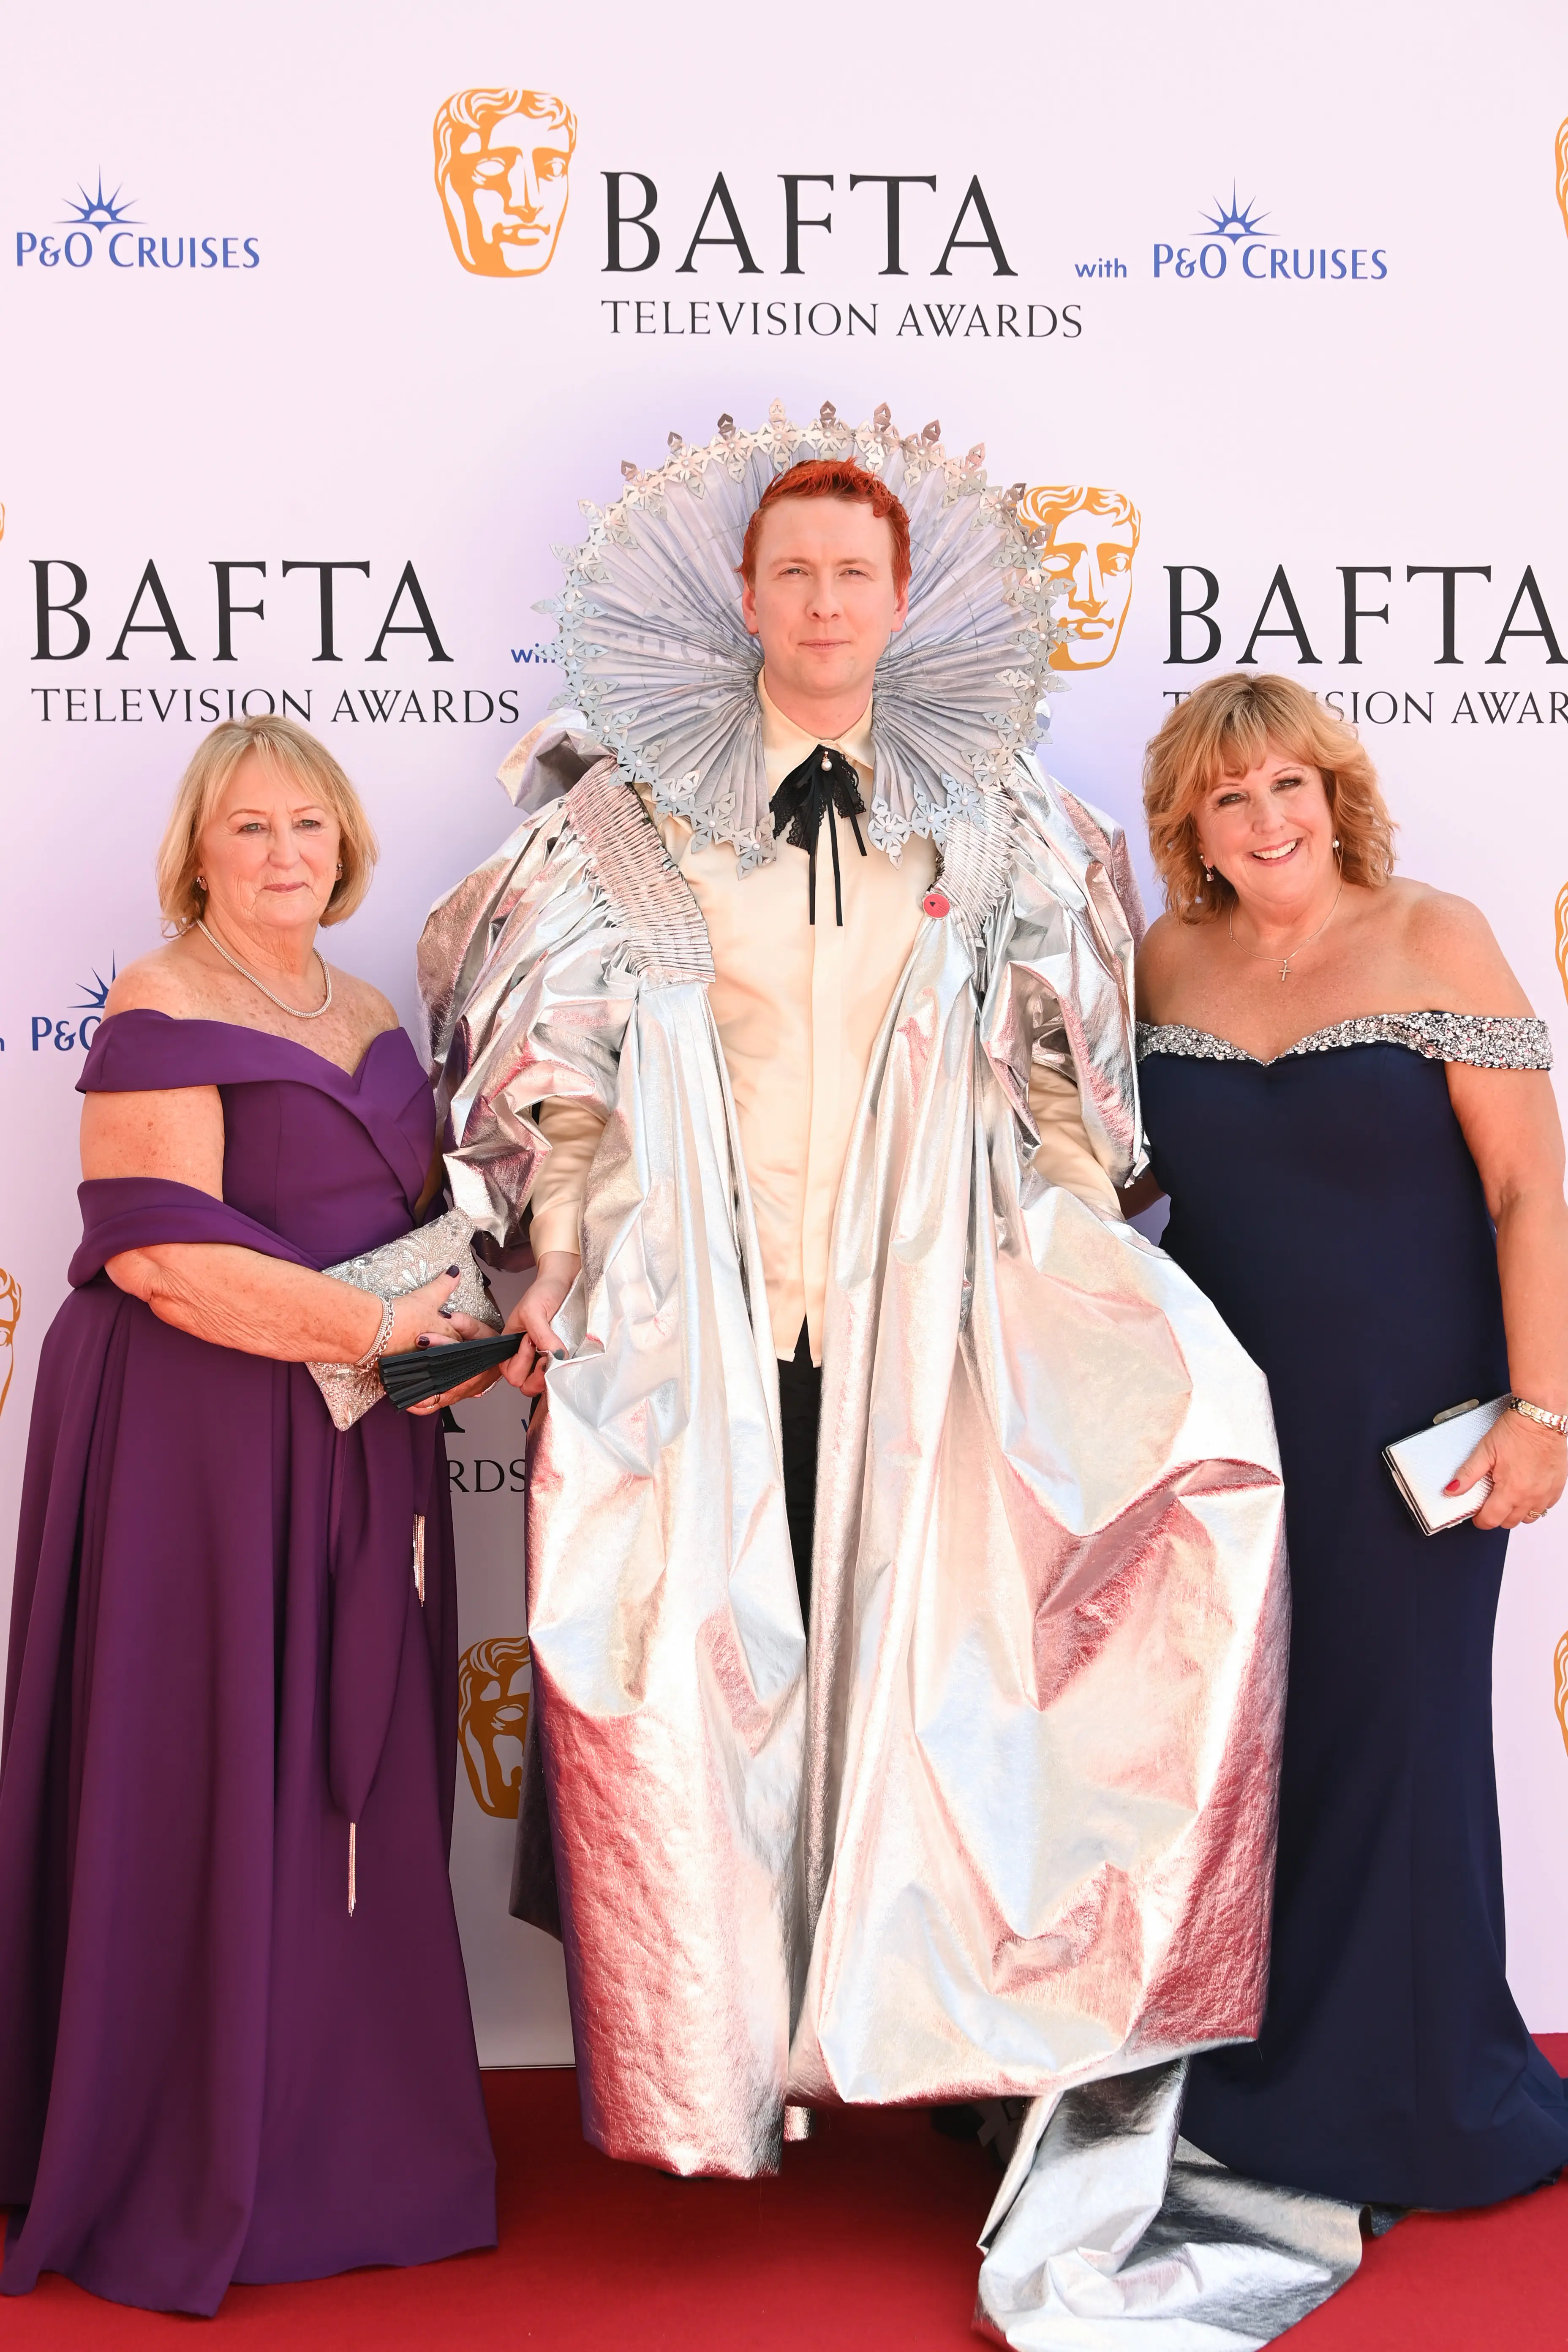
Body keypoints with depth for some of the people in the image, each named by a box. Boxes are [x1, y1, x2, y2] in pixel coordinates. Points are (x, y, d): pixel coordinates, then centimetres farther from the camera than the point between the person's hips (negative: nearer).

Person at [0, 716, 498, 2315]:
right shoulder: (161, 1014, -8)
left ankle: (338, 2139, 25)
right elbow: (159, 1249, -18)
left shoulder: (373, 1021, 15)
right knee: (210, 1791, -1)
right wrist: (370, 1325, -17)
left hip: (359, 1449, 7)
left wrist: (461, 1325, 3)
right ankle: (190, 2177, 15)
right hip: (200, 1442, -7)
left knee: (355, 1786, 11)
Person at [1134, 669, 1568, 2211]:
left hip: (1402, 1429, -4)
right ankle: (1242, 2082, 31)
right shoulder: (1166, 964, 4)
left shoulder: (1430, 938, -6)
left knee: (1390, 1732, 5)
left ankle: (1414, 2098, 25)